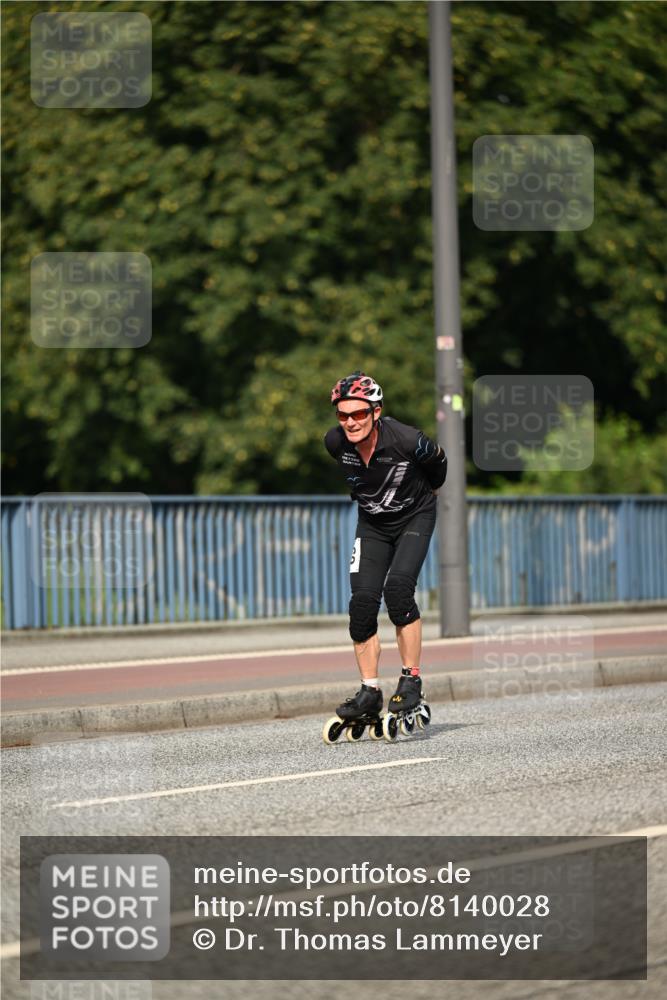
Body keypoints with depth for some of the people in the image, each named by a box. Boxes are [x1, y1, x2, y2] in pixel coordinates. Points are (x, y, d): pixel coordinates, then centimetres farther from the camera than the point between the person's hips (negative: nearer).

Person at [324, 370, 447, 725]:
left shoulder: (407, 440, -31)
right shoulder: (335, 442, -19)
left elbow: (438, 461, -6)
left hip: (414, 518, -4)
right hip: (371, 523, 4)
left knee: (398, 587, -25)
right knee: (363, 600, -10)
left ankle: (411, 681, -16)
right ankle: (369, 692, 0)